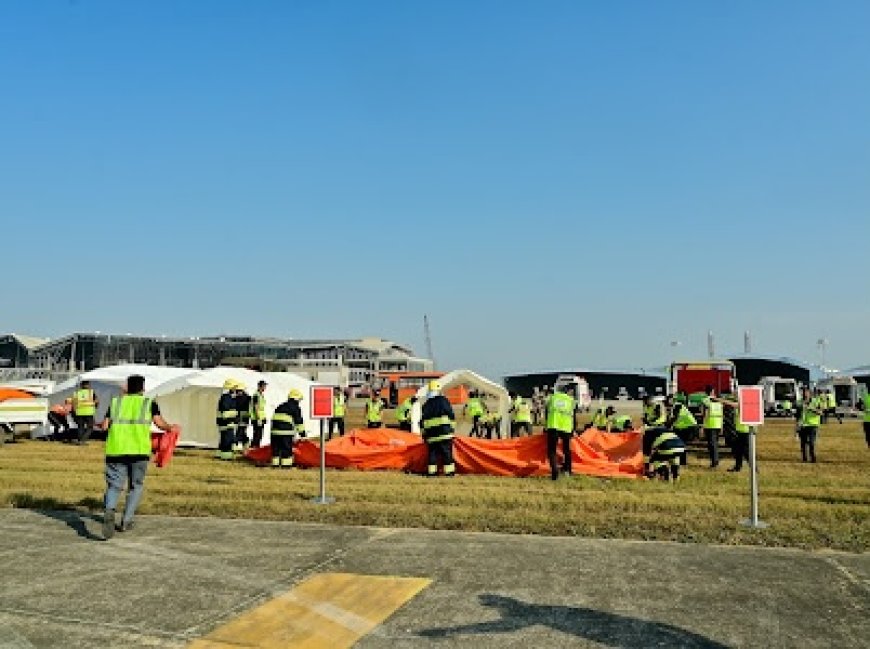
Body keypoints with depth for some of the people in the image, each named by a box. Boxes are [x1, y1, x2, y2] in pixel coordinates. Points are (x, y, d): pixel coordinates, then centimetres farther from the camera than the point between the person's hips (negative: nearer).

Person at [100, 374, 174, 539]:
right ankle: (126, 521, 13)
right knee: (136, 486, 17)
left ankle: (109, 510, -25)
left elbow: (105, 426, 7)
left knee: (114, 486, 5)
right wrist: (170, 428, 19)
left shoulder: (115, 402, 14)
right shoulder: (149, 403, 8)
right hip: (139, 451, -1)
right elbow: (160, 424, -2)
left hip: (116, 450, 1)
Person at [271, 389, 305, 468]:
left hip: (275, 430, 6)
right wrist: (302, 432, 10)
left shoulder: (280, 407, 25)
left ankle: (275, 463, 15)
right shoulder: (296, 408, 5)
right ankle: (286, 464, -1)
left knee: (276, 447, 12)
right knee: (287, 448, 1)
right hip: (286, 431, -6)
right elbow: (298, 421, 3)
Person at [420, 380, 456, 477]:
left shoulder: (426, 405, 9)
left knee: (432, 453, 8)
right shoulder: (444, 400, 0)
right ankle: (449, 471, -2)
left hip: (431, 433, 3)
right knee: (447, 452, 0)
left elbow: (423, 421, 11)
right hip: (444, 431, -3)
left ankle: (431, 472, 6)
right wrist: (452, 427, 8)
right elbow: (451, 415, -1)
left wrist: (424, 434, 18)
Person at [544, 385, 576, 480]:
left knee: (552, 450, 1)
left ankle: (554, 470, -17)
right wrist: (574, 430, 24)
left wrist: (546, 426, 32)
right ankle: (567, 469, 30)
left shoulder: (551, 398, 17)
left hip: (553, 427, -1)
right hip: (566, 428, 1)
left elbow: (547, 413, 21)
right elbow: (574, 417, 17)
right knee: (567, 449, 20)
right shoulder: (571, 400, 17)